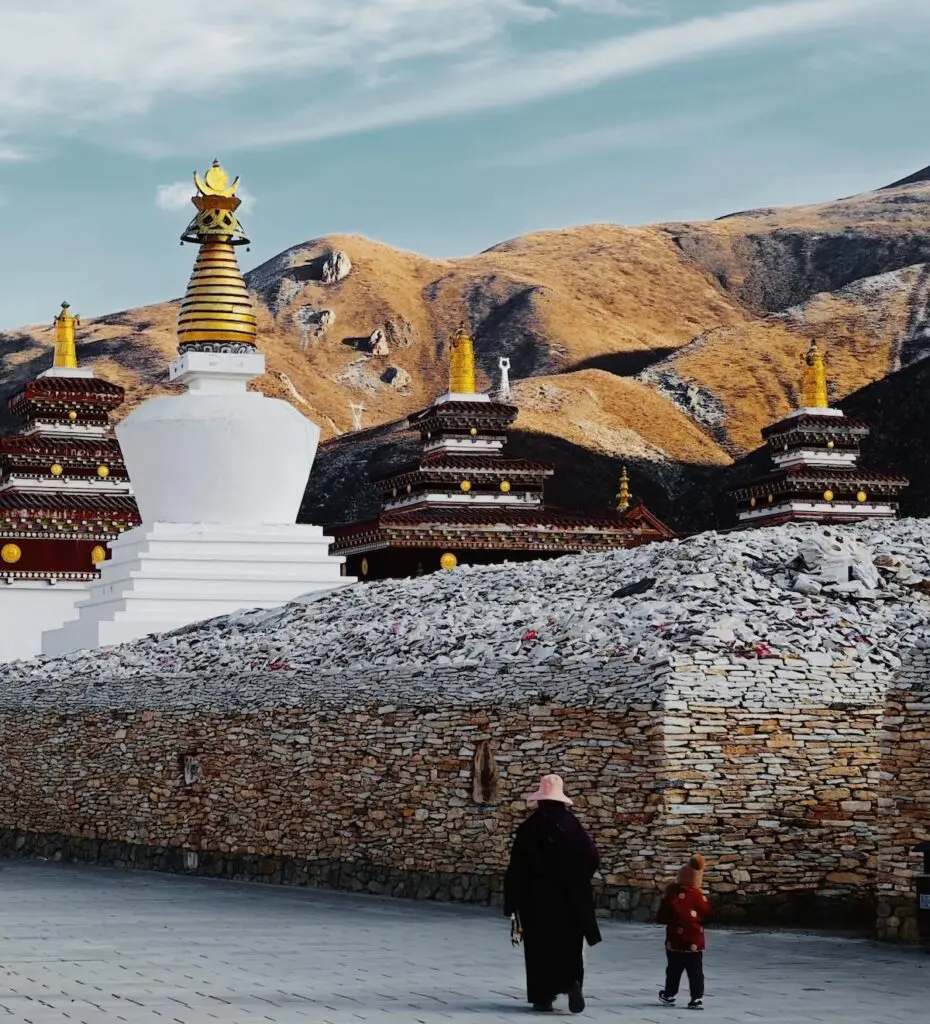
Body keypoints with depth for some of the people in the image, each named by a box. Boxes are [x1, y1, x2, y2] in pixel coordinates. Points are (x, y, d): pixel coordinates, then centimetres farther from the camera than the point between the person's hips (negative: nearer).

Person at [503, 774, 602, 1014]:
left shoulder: (528, 828, -7)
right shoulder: (570, 823, -5)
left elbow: (517, 868, -6)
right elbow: (592, 856, -7)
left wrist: (512, 902, 0)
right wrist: (576, 878, 11)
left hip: (536, 896, -1)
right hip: (568, 897, 1)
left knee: (540, 946, 7)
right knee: (569, 946, 11)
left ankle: (543, 996, 7)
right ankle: (572, 981, -10)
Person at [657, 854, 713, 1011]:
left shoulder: (672, 895, -8)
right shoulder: (699, 897, -8)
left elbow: (662, 917, -3)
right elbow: (709, 914, 2)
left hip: (675, 942, 0)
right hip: (695, 942, 0)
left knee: (674, 970, 14)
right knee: (696, 972, 3)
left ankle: (669, 995, 26)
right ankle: (697, 999, -2)